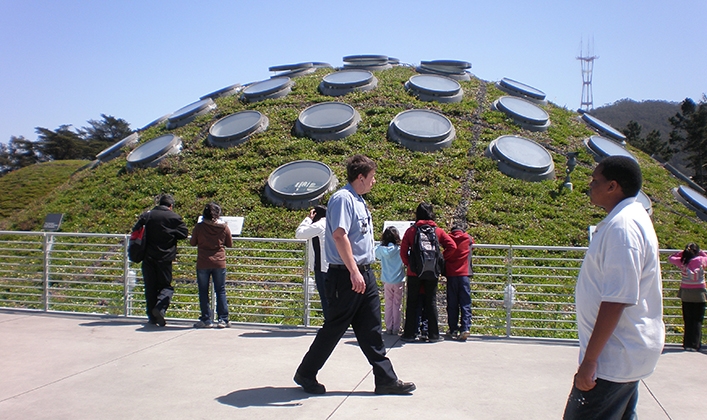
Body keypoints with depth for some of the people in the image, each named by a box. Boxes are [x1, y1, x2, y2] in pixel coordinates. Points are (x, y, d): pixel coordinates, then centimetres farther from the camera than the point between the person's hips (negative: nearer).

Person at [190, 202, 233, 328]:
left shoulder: (199, 227, -5)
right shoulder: (224, 227, -3)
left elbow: (192, 242, 6)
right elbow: (230, 244, 6)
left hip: (203, 264, -1)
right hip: (219, 263, 1)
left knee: (203, 292, 7)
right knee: (220, 291, 8)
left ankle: (206, 320, 8)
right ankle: (223, 319, 7)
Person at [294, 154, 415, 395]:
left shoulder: (358, 201, 17)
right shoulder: (343, 198, -13)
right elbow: (339, 235, -24)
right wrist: (354, 272, -27)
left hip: (364, 274, 9)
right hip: (346, 276, -9)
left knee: (371, 330, 10)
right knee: (334, 328, 1)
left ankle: (386, 379, 14)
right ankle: (306, 374, 16)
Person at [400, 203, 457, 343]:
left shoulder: (411, 230, -2)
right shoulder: (438, 231, 2)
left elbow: (403, 251, -5)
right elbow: (452, 246, -6)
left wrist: (408, 263, 8)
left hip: (414, 272, -1)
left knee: (412, 303, 7)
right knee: (431, 302, 8)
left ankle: (409, 334, 9)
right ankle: (433, 335, 10)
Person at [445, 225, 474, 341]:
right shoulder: (468, 238, 8)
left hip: (451, 275, 1)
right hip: (464, 274, -1)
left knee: (452, 304, 6)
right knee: (465, 303, -1)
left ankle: (453, 330, 6)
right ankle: (465, 328, -12)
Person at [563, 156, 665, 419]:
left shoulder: (622, 227, -21)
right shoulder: (630, 218, 12)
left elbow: (616, 300, -25)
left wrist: (589, 360, -22)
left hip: (614, 360, -10)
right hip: (625, 356, 10)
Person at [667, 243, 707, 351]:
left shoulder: (682, 261, -4)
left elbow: (670, 258, 14)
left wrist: (682, 252, 10)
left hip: (686, 293, 3)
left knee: (688, 320, 11)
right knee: (697, 320, 4)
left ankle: (687, 344, 14)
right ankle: (694, 345, 0)